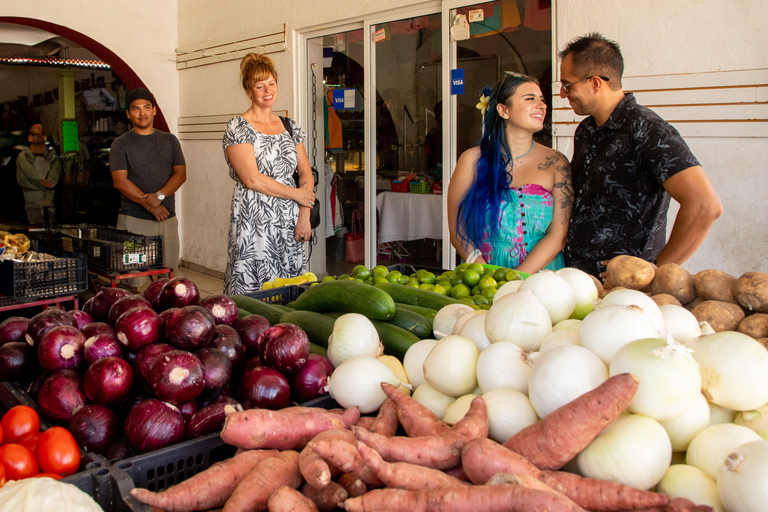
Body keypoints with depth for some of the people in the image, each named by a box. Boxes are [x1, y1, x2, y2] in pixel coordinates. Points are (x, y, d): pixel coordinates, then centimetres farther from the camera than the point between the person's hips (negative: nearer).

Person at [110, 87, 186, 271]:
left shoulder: (169, 140, 15)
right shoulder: (121, 143, 5)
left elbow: (180, 173, 5)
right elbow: (120, 181, -4)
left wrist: (159, 196, -13)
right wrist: (149, 204, -14)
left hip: (167, 218, 3)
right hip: (133, 219, -3)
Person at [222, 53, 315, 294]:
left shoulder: (290, 126, 14)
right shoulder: (238, 127, -3)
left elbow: (306, 174, 11)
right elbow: (252, 179, -12)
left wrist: (304, 215, -1)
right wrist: (296, 194, -7)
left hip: (290, 221, 5)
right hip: (253, 220, -5)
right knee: (252, 288, -4)